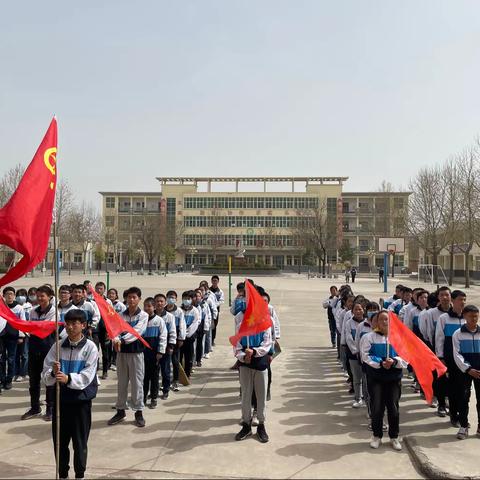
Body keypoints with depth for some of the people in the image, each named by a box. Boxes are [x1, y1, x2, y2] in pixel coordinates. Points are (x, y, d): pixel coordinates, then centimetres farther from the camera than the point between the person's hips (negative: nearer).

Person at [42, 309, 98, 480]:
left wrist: (68, 378, -31)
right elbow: (45, 373, -3)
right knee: (59, 440, 13)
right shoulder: (58, 346, 0)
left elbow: (87, 376, -16)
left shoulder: (90, 347, -9)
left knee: (80, 441, 8)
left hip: (81, 399, -3)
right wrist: (53, 373, -25)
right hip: (60, 398, 3)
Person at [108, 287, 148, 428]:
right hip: (121, 351, 3)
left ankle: (138, 412, 12)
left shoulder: (143, 315, -3)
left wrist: (123, 340, -30)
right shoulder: (121, 315, 6)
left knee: (137, 382, 1)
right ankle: (120, 411, 23)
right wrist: (116, 340, -28)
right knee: (121, 382, 11)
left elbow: (137, 331, -17)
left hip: (136, 351, -3)